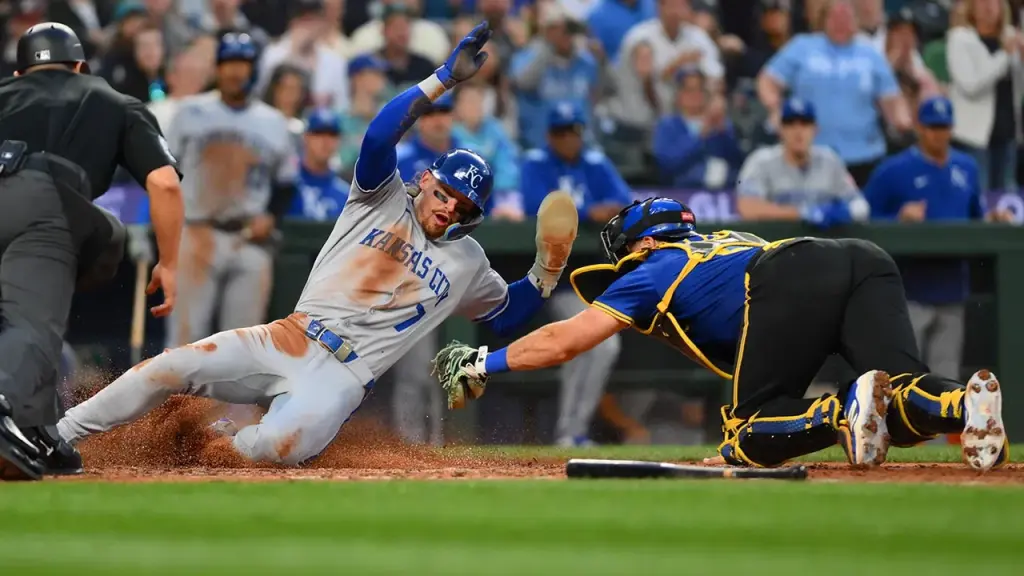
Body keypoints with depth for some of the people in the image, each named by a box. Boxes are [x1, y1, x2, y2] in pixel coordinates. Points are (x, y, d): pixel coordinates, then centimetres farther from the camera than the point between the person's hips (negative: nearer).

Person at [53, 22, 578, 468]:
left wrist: (549, 266, 8)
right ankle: (52, 439, -6)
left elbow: (509, 316, 24)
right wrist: (445, 79, -18)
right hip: (287, 340, 1)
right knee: (171, 367, -18)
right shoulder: (385, 198, 10)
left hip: (340, 377, -1)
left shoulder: (467, 264, 16)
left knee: (282, 444, -34)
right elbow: (379, 137, -9)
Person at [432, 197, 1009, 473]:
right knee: (902, 394, -7)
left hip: (790, 278, -6)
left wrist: (484, 362, 36)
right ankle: (965, 404, -41)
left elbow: (564, 341, 26)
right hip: (868, 258, 6)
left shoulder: (653, 268, 26)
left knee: (748, 437, -1)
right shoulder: (728, 238, 44)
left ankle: (848, 411, -29)